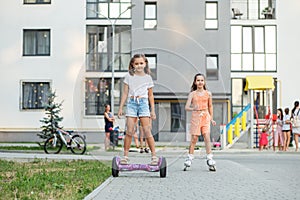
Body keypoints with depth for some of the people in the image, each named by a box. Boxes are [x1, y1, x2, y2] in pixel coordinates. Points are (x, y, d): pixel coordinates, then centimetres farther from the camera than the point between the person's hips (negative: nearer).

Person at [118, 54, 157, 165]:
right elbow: (125, 93, 9)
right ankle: (125, 155, 3)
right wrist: (121, 108, 5)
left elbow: (150, 96, 13)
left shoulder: (147, 77, 9)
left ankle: (154, 155, -2)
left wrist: (153, 110, 9)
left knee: (147, 131, -6)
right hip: (131, 103, 0)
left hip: (143, 103, 0)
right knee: (129, 131, -5)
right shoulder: (129, 76, 8)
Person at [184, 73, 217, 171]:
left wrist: (211, 119, 21)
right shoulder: (192, 94, 4)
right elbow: (187, 107, -4)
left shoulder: (208, 94, 9)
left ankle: (209, 158, -7)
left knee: (207, 137, -8)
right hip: (195, 117, -1)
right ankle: (190, 157, 12)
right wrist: (194, 109, -24)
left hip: (206, 117, 1)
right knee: (194, 138, 0)